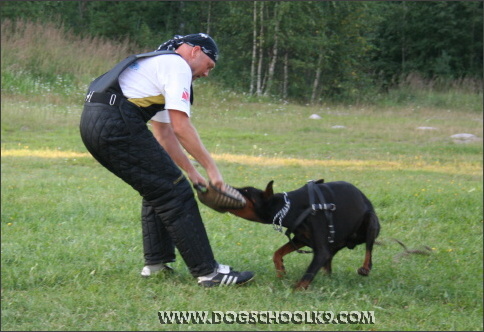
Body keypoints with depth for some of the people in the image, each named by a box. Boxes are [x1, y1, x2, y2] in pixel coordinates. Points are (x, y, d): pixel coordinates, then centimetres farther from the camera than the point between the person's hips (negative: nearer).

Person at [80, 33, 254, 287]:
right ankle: (208, 271, -2)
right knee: (175, 193, -4)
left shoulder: (158, 64, 30)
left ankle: (156, 262, 26)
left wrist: (192, 172, 27)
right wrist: (211, 168, -3)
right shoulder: (177, 65, 0)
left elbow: (164, 134, 31)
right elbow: (180, 126, -9)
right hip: (117, 124, -10)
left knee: (157, 188, 23)